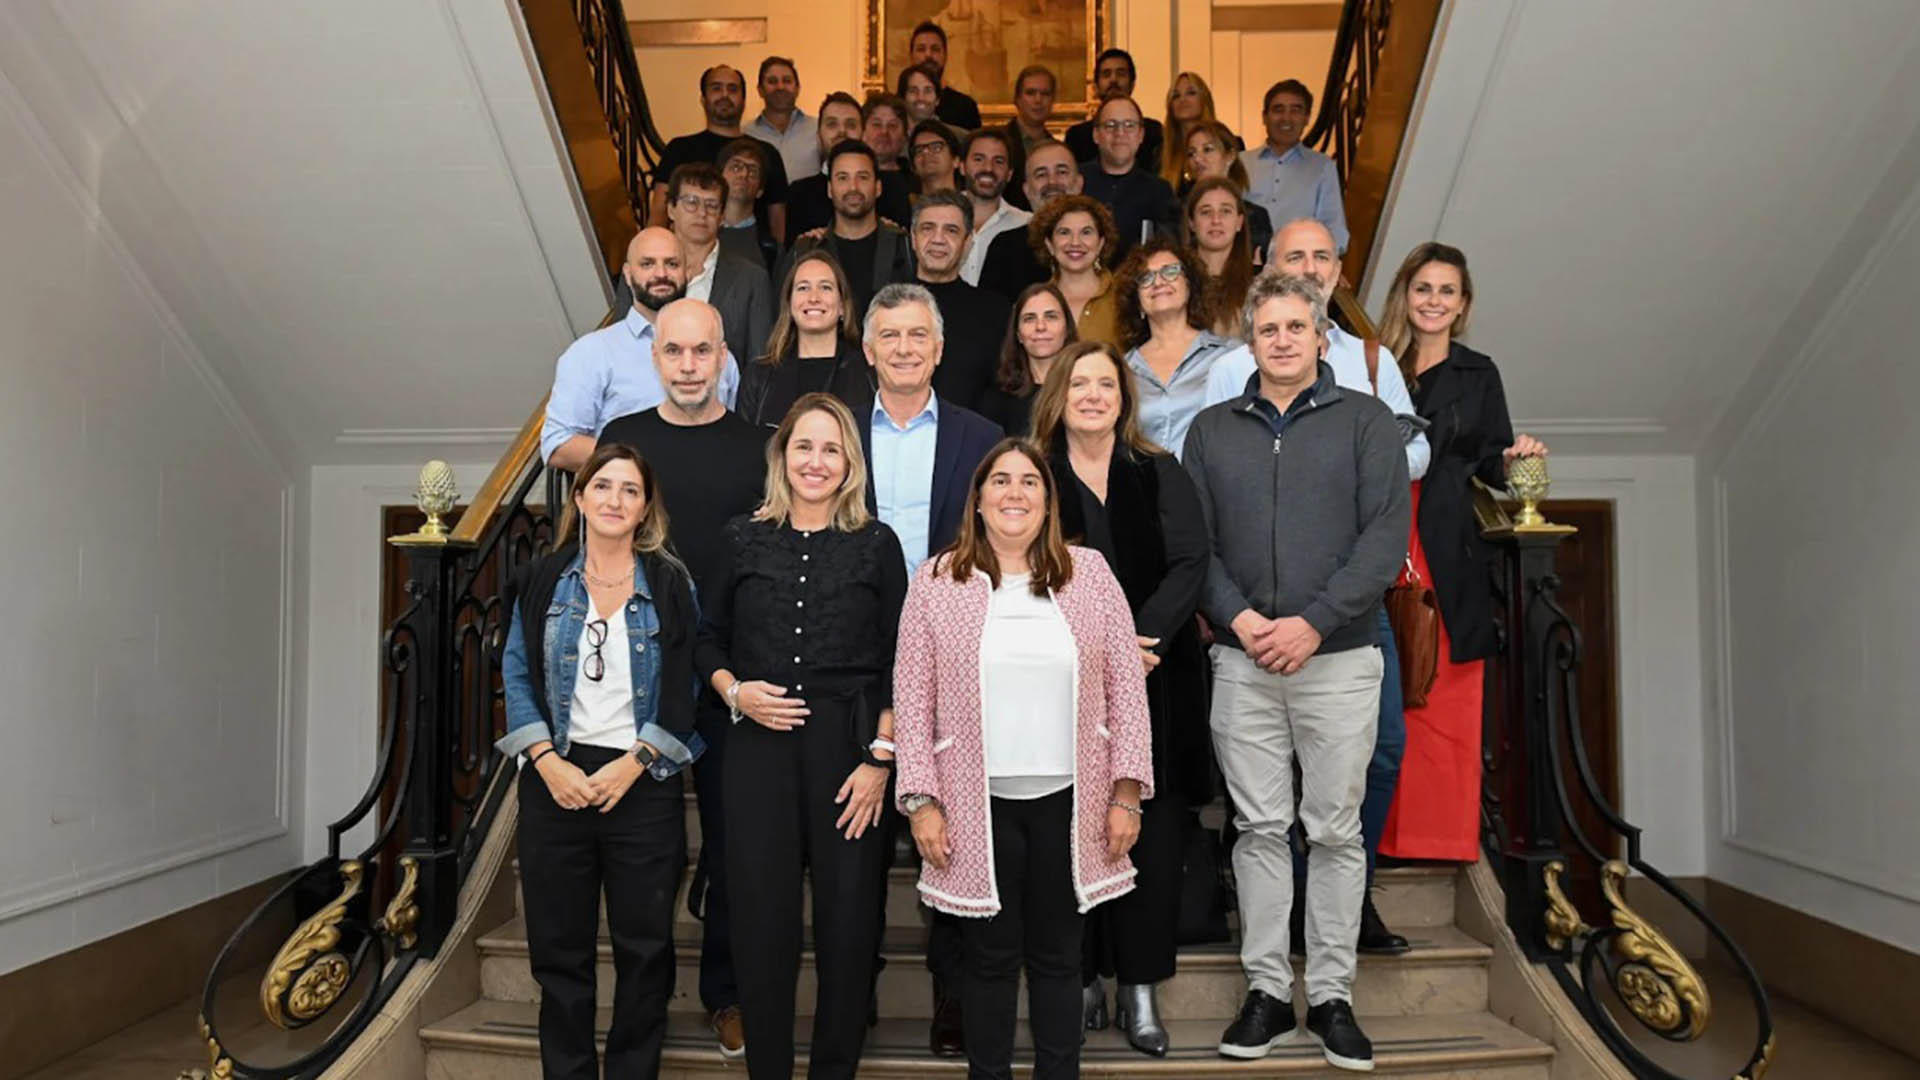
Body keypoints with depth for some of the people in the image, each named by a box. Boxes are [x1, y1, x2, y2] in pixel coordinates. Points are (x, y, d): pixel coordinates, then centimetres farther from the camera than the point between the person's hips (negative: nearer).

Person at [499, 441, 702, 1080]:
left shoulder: (670, 584, 2)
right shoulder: (543, 581, 6)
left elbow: (682, 688, -1)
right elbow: (517, 675, 3)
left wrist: (633, 764, -11)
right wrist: (547, 761, -9)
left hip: (643, 784, -1)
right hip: (556, 782, 1)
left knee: (645, 949, 6)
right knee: (560, 950, 8)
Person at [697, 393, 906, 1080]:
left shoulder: (877, 544, 3)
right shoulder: (743, 539, 8)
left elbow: (898, 664, 1)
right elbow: (708, 641, 16)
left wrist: (881, 758, -7)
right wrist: (735, 691, -3)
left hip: (851, 749, -1)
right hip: (759, 748, 1)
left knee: (848, 922, 4)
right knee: (762, 921, 4)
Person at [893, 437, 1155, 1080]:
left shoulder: (1089, 573, 4)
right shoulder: (937, 582, 0)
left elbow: (1126, 687, 3)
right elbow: (913, 700, 0)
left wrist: (1126, 791, -2)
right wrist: (921, 800, -4)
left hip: (1070, 800, 1)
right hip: (978, 803, -1)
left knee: (1058, 956, 12)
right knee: (991, 958, 9)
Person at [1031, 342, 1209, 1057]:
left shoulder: (1161, 475, 9)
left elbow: (1190, 563, -2)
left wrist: (1142, 635, -18)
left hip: (1155, 682, 1)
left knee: (1153, 832, 0)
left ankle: (1141, 989, 11)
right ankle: (1083, 981, 15)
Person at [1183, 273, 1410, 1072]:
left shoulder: (1366, 421, 4)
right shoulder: (1211, 429, 11)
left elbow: (1386, 534, -6)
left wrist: (1313, 622, -14)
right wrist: (1238, 617, -10)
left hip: (1339, 657, -1)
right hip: (1241, 659, 2)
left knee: (1336, 831, 5)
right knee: (1259, 828, 7)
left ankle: (1331, 997, 17)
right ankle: (1266, 991, 17)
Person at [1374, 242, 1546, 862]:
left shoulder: (1478, 374, 12)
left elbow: (1490, 464, 10)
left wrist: (1515, 459, -9)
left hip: (1448, 554, 0)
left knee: (1445, 695, -1)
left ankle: (1445, 833, 9)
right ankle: (1384, 831, 11)